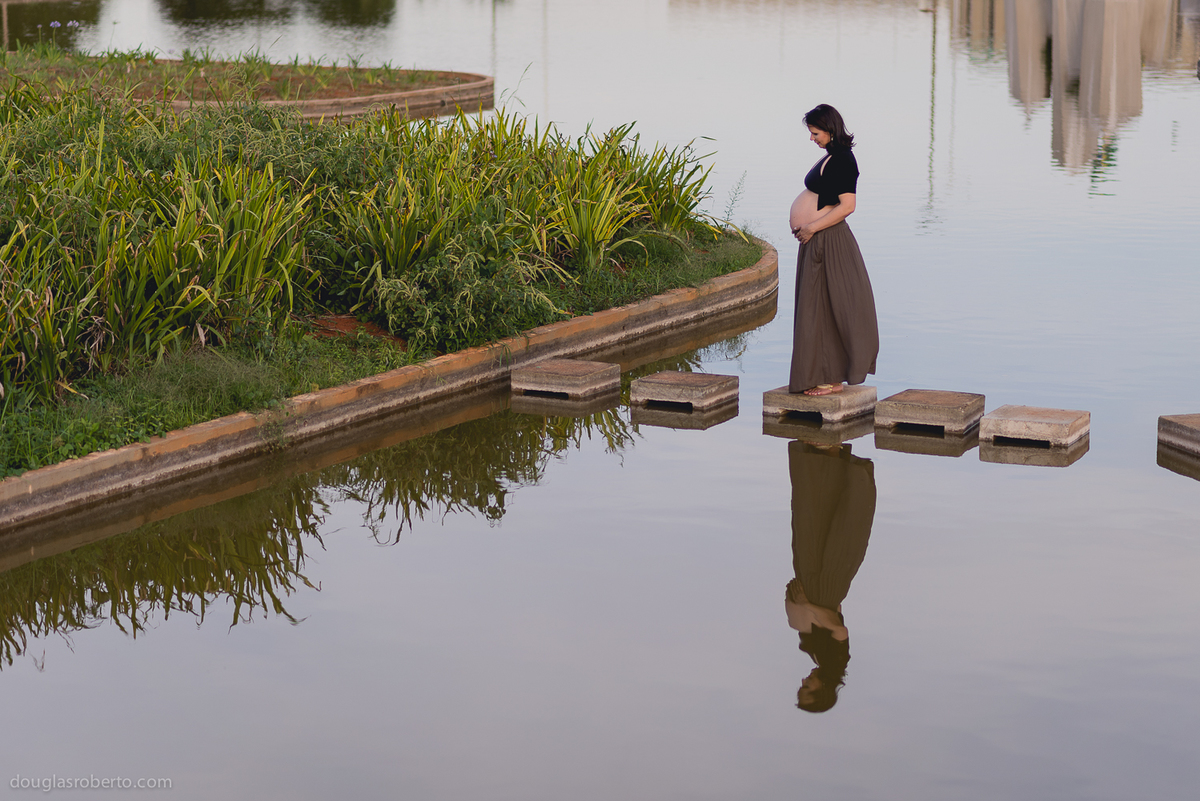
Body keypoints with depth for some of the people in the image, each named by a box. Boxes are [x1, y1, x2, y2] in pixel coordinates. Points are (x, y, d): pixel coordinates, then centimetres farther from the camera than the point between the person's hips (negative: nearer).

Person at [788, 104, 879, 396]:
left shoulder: (842, 160, -16)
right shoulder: (829, 156, 13)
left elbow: (847, 206, -23)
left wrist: (812, 227, -18)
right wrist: (803, 226, 11)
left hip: (829, 242, -10)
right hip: (816, 241, 10)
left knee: (827, 306, -4)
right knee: (816, 307, 12)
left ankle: (832, 378, 2)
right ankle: (821, 374, 18)